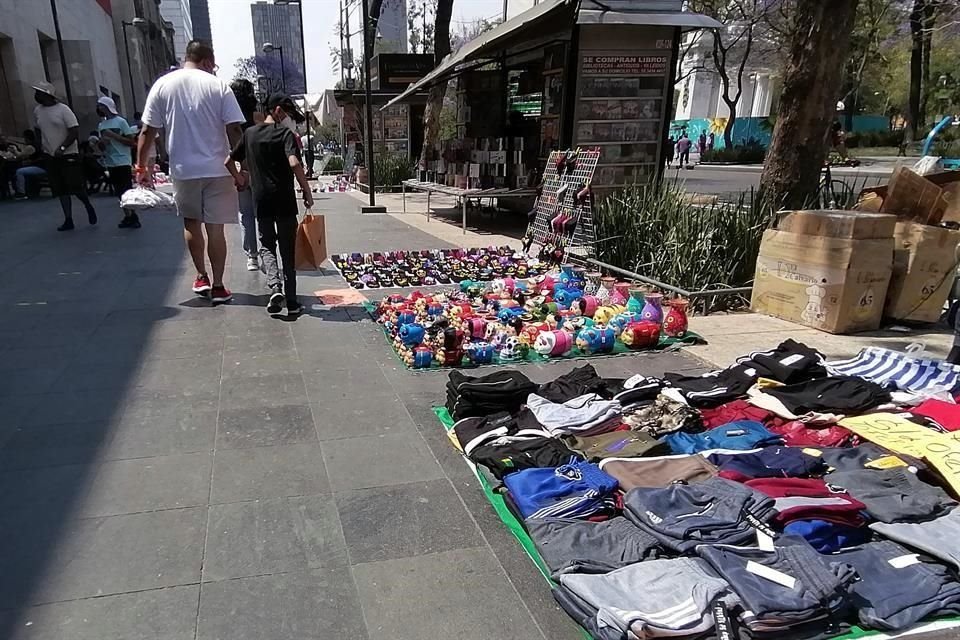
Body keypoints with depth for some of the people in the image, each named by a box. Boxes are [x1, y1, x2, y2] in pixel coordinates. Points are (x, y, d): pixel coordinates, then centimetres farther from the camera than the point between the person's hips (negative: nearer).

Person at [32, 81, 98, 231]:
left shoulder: (63, 109, -10)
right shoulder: (37, 111, 8)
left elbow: (75, 131, -15)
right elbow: (39, 131, 22)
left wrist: (62, 148, -20)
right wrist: (41, 147, 9)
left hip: (68, 155, -6)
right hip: (50, 156, 6)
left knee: (76, 188, -7)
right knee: (61, 190, 6)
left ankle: (88, 207, 21)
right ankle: (68, 220, 10)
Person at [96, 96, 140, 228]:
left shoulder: (120, 122, -4)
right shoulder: (101, 125, 12)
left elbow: (132, 142, -9)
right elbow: (101, 146, 18)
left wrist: (114, 136, -15)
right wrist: (102, 142, -4)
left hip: (123, 162, -6)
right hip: (110, 164, 6)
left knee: (128, 191, -7)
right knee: (119, 192, 8)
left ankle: (133, 217, -1)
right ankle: (128, 216, 13)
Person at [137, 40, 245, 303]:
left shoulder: (162, 85, 3)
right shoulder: (218, 85, -4)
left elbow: (147, 132, 2)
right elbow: (234, 131, -10)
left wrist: (142, 166, 10)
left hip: (183, 170, 2)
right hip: (216, 169, -2)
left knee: (191, 224, 20)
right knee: (215, 228, 4)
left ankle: (201, 277, 23)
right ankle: (217, 286, 9)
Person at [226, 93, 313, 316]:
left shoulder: (250, 134, 9)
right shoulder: (285, 133, -7)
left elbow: (228, 161, 15)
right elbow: (294, 163, -23)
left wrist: (239, 178, 32)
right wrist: (307, 191, -14)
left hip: (261, 200, 3)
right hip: (285, 200, -3)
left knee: (267, 246, 14)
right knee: (287, 250, 6)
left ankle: (275, 287, -13)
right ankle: (291, 302, 7)